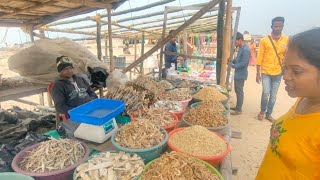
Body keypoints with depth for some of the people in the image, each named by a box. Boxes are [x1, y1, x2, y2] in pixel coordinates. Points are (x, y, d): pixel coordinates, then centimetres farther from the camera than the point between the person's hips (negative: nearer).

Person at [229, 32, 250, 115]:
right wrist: (232, 61, 2)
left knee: (239, 92, 0)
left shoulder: (245, 50, -20)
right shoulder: (241, 48, 10)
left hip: (241, 74, -10)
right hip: (238, 73, 10)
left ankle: (239, 110, 11)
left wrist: (233, 65, -16)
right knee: (237, 91, 17)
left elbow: (243, 63, -24)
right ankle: (237, 107, 30)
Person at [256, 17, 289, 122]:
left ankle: (269, 114, 26)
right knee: (266, 93, -12)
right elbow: (260, 57, -4)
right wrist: (258, 73, -5)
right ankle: (262, 111, 14)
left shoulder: (287, 40, 2)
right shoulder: (264, 40, -4)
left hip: (278, 72, 3)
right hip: (266, 72, -2)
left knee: (273, 95, 9)